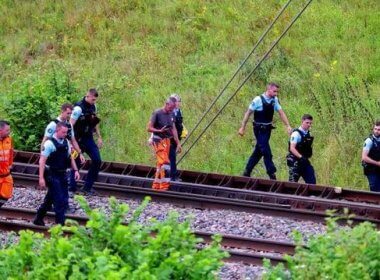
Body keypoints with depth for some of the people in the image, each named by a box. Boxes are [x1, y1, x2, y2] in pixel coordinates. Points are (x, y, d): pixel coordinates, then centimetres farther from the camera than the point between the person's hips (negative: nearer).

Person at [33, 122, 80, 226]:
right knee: (59, 200, -8)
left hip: (62, 174, 8)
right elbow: (42, 160, -17)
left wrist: (75, 170, 9)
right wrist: (41, 178, -21)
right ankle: (60, 223, 0)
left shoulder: (66, 142, 7)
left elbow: (70, 157, 19)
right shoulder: (49, 143, -16)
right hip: (52, 175, -8)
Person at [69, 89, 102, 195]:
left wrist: (99, 137, 16)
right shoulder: (79, 108, -18)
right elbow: (70, 125, -21)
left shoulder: (93, 107, 6)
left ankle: (87, 187, 11)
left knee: (97, 161, 2)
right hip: (79, 140, -7)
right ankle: (72, 189, 7)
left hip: (89, 138, 7)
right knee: (76, 163, -2)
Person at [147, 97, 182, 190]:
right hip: (159, 141, -7)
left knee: (160, 164, 10)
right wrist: (160, 131, -27)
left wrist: (178, 143, 16)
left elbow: (174, 129, 18)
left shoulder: (171, 115, 11)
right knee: (165, 163, -16)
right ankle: (164, 186, -17)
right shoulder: (157, 113, -10)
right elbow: (149, 128, -10)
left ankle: (156, 186, 16)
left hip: (167, 141, 7)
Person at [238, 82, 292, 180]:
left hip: (267, 129, 7)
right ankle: (272, 174, -7)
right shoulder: (258, 100, -15)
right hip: (259, 130, -7)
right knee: (266, 152, -9)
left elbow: (281, 113, 5)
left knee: (258, 151, 13)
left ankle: (247, 172, 23)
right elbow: (248, 113, -8)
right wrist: (242, 127, -6)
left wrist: (288, 126, -4)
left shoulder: (275, 100, 2)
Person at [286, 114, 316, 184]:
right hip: (296, 162, -8)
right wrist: (301, 157, -30)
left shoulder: (308, 134, 13)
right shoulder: (296, 133, -12)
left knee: (312, 182, 3)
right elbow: (292, 148, -20)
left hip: (305, 162, 8)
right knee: (293, 182, -7)